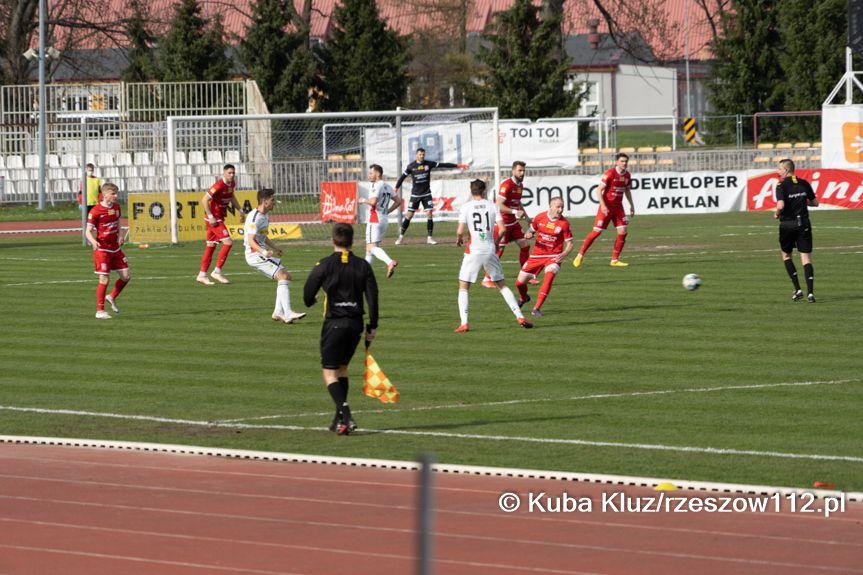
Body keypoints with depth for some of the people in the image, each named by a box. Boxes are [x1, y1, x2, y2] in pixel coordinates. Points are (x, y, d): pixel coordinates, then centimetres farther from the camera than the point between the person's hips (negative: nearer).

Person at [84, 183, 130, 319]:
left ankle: (112, 297, 28)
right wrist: (93, 241, -33)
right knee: (104, 279, -8)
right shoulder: (95, 211, -14)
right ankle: (100, 311, 1)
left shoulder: (116, 207, 7)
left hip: (115, 248, 7)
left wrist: (120, 236, 3)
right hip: (102, 249, -7)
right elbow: (88, 231, -12)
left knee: (126, 275, 5)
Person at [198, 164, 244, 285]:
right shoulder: (219, 185, -21)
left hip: (220, 218, 9)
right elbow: (204, 200, -21)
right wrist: (211, 217, -22)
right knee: (228, 242, -14)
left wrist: (240, 210, 19)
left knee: (211, 246, 12)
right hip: (214, 219, -9)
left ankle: (202, 275, 18)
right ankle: (217, 272, -8)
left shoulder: (232, 184, 6)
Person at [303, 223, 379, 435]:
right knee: (342, 369, 20)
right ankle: (339, 420, 20)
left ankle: (345, 417, -19)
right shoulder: (363, 266, 2)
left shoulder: (324, 265, -8)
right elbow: (372, 297, 2)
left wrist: (311, 301, 19)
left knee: (330, 374, 0)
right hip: (356, 324, 4)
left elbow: (308, 296, -5)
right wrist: (372, 326, 10)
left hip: (334, 323, -4)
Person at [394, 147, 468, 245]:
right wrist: (396, 188, -5)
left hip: (426, 194, 1)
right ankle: (401, 236, 8)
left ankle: (430, 238, 2)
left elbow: (443, 165, -1)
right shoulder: (411, 166, -4)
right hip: (415, 194, -1)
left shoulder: (428, 164, -1)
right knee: (409, 215, -3)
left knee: (430, 214, -7)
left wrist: (457, 166, -2)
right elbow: (402, 177, 2)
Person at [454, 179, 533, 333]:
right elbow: (502, 229, -2)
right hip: (490, 250, 2)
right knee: (502, 285, 15)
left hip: (473, 251, -2)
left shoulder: (466, 207, -2)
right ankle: (520, 317, 10)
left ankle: (464, 323, -7)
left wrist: (458, 239, 15)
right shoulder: (492, 206, 4)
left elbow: (460, 231, -8)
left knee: (463, 287, 7)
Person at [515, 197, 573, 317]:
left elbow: (569, 244, -6)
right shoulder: (540, 218, -3)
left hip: (553, 256, -3)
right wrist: (528, 234, -10)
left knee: (549, 276, -33)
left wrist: (564, 254, -26)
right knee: (520, 282, 3)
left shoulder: (564, 223, -10)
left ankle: (537, 308, -25)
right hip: (537, 255, 3)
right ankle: (524, 298, 41)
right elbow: (531, 230, 14)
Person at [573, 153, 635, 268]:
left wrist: (631, 205, 18)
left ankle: (615, 260, 5)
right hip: (606, 206, -6)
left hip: (618, 207, 6)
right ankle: (580, 255, 7)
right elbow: (599, 190, -16)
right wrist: (603, 205, -25)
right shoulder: (610, 174, -16)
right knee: (597, 231, -6)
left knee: (623, 232, -5)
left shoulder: (627, 176, 4)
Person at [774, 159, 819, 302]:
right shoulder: (804, 184, 4)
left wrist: (776, 214, -3)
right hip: (804, 223, 3)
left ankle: (797, 289, 8)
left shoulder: (781, 186, -10)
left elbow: (780, 205, -23)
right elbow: (815, 203, 9)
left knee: (786, 255, 17)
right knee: (806, 258, 2)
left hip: (787, 224, -3)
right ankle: (810, 292, -10)